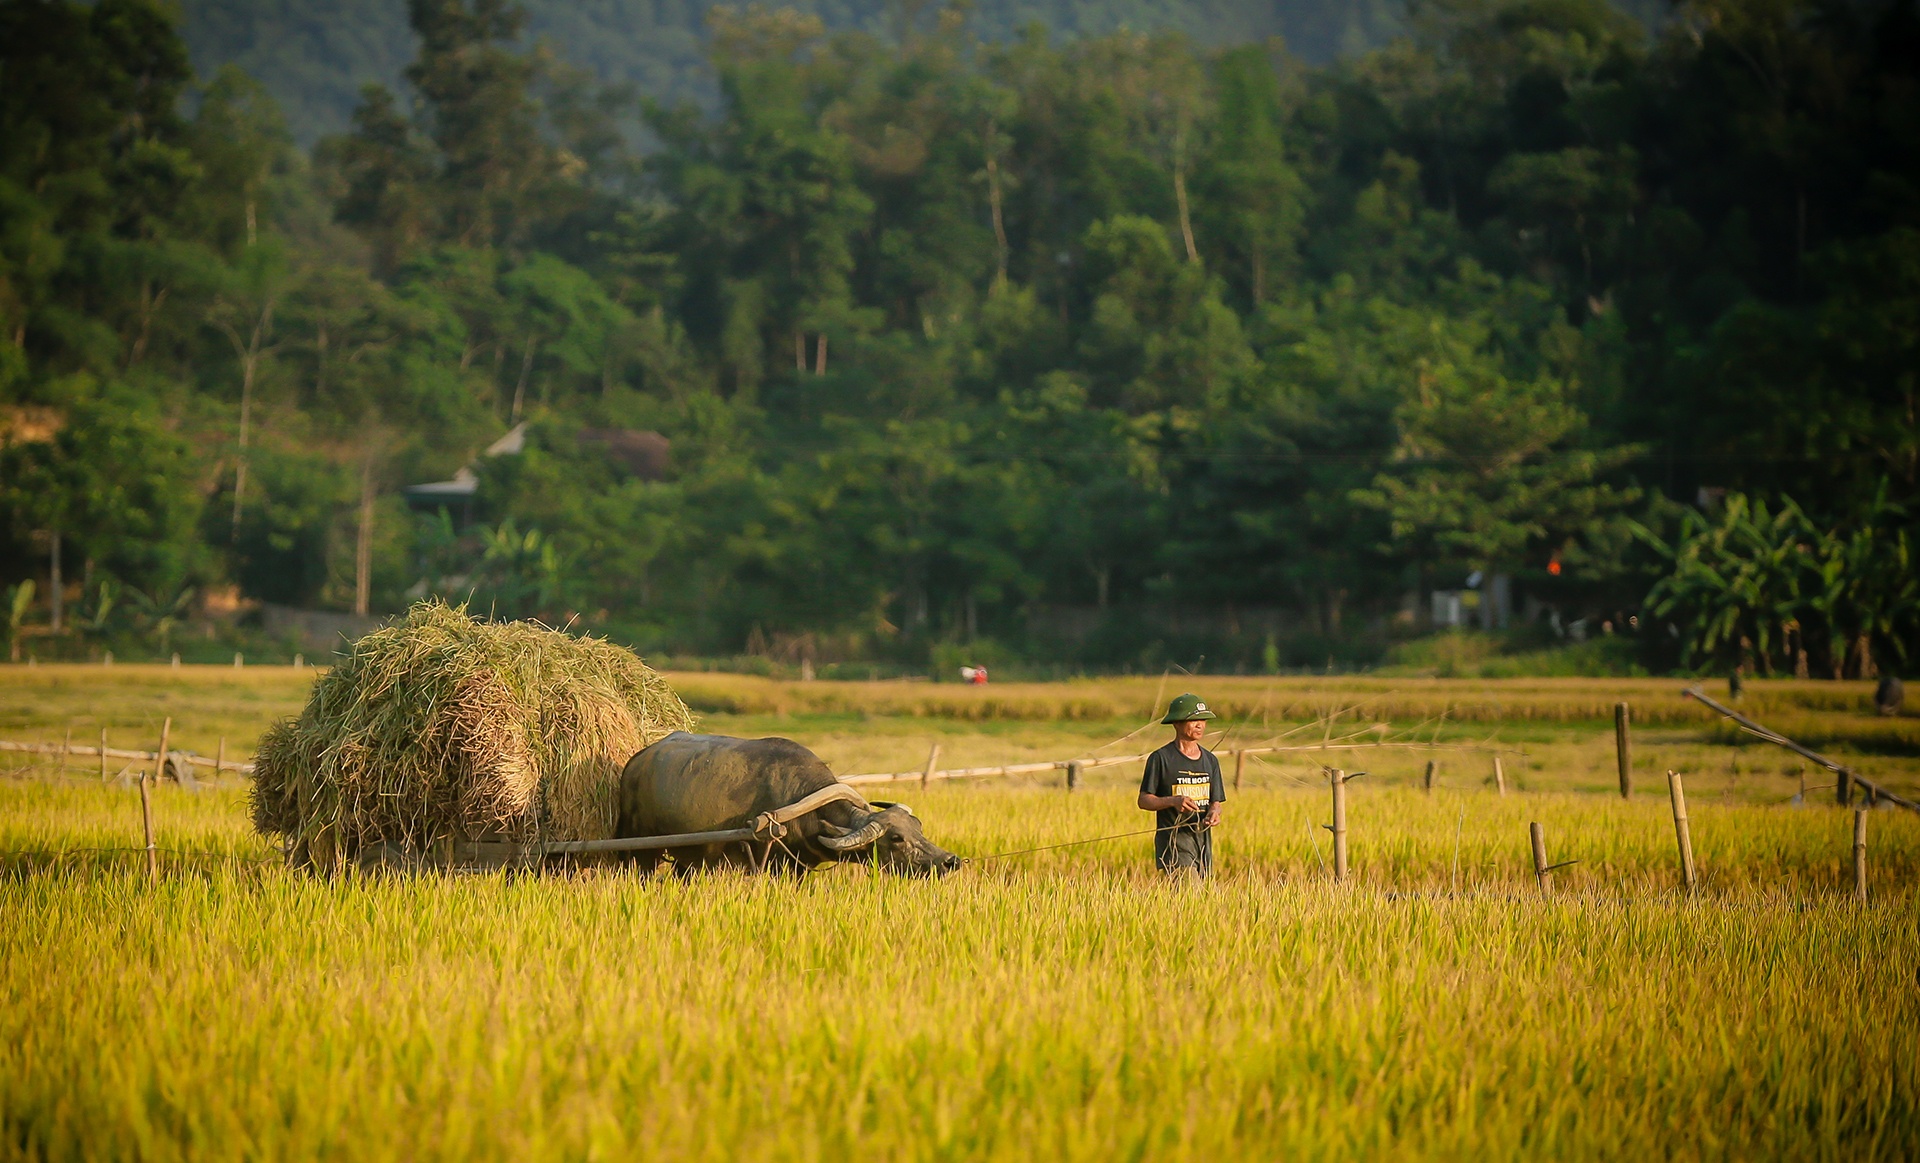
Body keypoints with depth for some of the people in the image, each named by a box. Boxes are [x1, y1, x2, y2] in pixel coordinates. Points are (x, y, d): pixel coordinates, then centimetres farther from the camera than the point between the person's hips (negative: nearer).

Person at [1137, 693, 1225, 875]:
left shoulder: (1210, 760, 14)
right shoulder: (1160, 759, -4)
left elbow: (1216, 801, 14)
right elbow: (1144, 800, -4)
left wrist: (1214, 812, -11)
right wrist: (1174, 801, -21)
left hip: (1203, 840, 6)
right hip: (1173, 842, -6)